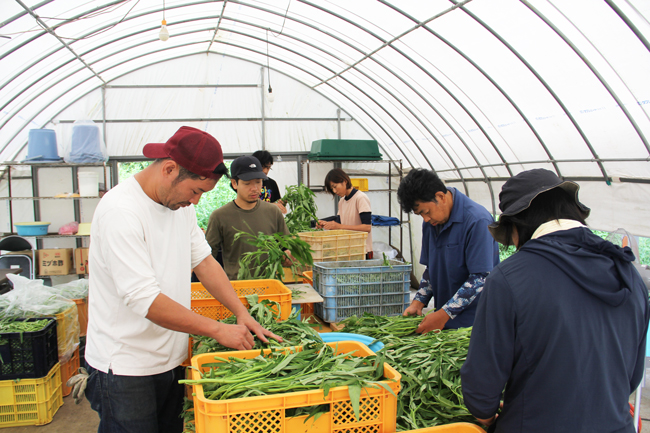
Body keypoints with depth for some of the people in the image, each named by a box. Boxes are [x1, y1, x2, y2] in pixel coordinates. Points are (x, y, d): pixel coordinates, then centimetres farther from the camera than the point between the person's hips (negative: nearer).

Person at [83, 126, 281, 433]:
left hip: (171, 359, 8)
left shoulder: (181, 204, 4)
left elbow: (203, 260, 9)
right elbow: (144, 299, -27)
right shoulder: (120, 211, -23)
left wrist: (241, 313, -3)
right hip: (125, 368, -8)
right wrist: (217, 329, -21)